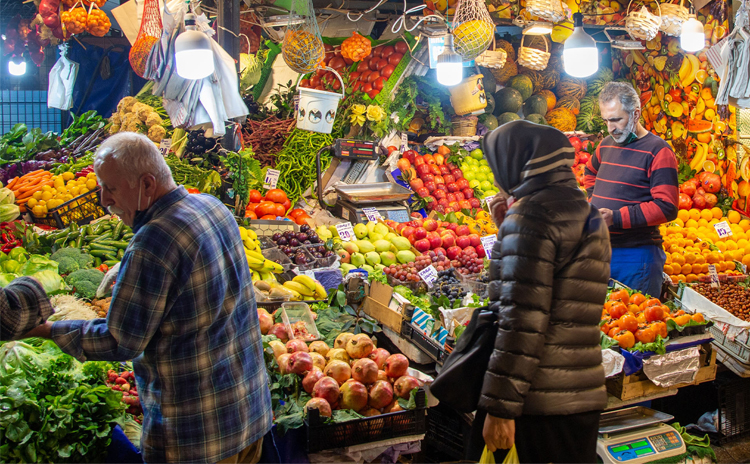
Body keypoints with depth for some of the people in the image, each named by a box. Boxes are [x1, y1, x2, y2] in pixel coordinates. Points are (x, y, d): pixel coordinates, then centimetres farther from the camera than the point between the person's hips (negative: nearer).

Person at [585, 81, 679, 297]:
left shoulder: (658, 151, -9)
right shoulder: (606, 145, 13)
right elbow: (590, 173, 35)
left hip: (636, 256, -6)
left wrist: (616, 217, -23)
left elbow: (666, 207, -17)